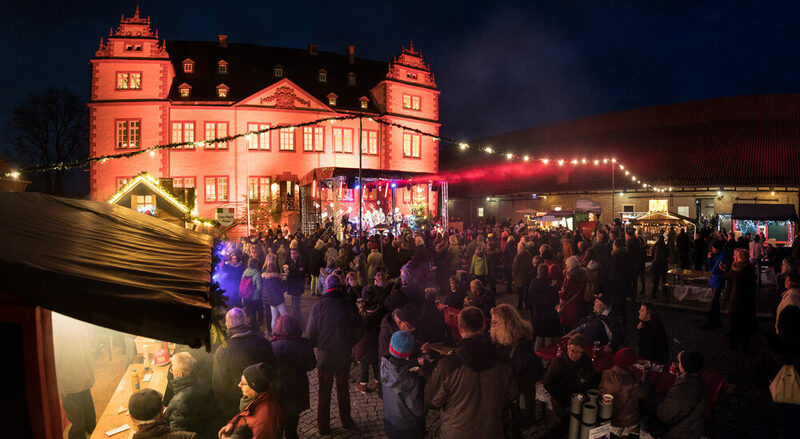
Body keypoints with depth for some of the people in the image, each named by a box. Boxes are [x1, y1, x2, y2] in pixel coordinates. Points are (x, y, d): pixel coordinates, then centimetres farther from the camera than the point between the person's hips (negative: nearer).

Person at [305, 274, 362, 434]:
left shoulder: (318, 306, -15)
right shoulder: (350, 306, -13)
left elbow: (310, 334, -10)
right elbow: (358, 332, -4)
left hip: (324, 355, -1)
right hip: (344, 355, 1)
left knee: (324, 391, 13)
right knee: (343, 388, 20)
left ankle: (323, 426, 22)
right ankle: (346, 421, 31)